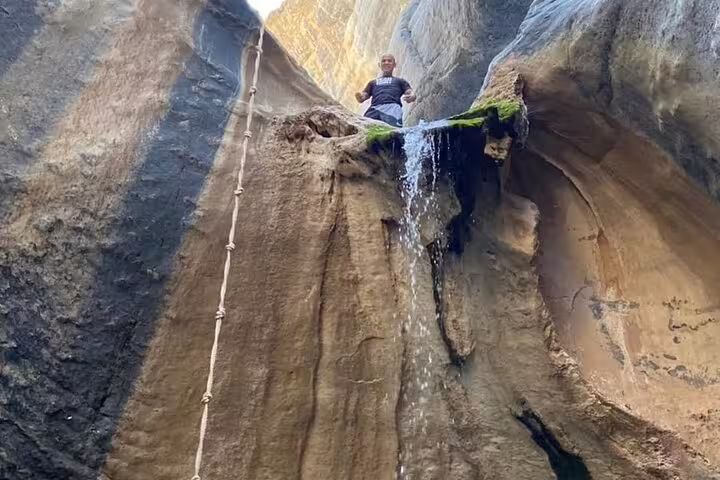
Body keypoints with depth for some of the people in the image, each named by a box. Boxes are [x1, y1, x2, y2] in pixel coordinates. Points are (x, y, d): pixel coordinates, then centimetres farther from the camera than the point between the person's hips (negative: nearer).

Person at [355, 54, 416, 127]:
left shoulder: (400, 81, 33)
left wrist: (412, 97, -10)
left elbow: (410, 93, 17)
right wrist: (359, 96, 0)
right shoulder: (373, 82, 38)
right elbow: (362, 98, 27)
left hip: (392, 108, -2)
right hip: (374, 109, 2)